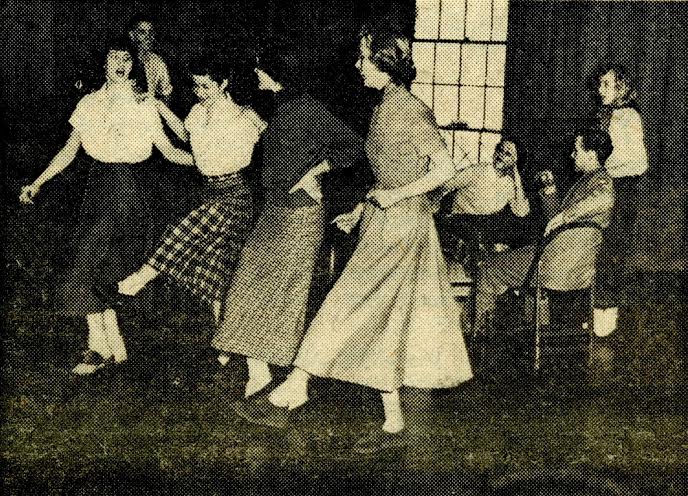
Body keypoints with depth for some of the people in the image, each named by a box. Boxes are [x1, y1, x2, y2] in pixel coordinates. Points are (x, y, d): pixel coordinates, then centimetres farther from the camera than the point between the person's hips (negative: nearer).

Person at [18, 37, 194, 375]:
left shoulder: (144, 106, 2)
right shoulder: (90, 104, 11)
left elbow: (168, 150, 3)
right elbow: (69, 151, 11)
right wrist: (38, 183, 6)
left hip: (130, 189, -4)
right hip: (99, 188, 4)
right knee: (100, 272, 3)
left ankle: (100, 346, 1)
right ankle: (114, 346, 14)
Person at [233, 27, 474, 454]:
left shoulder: (412, 111, -11)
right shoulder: (384, 110, 15)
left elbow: (445, 169, -14)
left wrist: (395, 195, -17)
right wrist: (361, 212, 14)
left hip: (403, 225, -9)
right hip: (382, 224, 9)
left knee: (347, 309, -9)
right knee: (383, 324, 7)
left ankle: (291, 392, -5)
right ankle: (394, 426, 12)